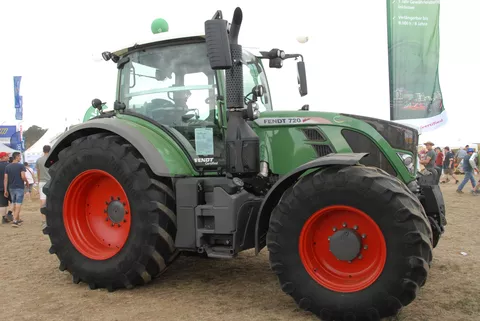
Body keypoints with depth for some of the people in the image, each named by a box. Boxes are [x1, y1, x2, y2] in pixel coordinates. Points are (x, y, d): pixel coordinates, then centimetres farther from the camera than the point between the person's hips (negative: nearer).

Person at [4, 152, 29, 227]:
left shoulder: (7, 167, 5)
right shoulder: (21, 166, -10)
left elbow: (5, 179, 2)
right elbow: (23, 177, -18)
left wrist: (5, 190, 4)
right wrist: (27, 182, 3)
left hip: (11, 188, 5)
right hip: (19, 187, -5)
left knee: (14, 204, 16)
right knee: (18, 205, -4)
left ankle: (18, 220, 26)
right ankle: (15, 221, -12)